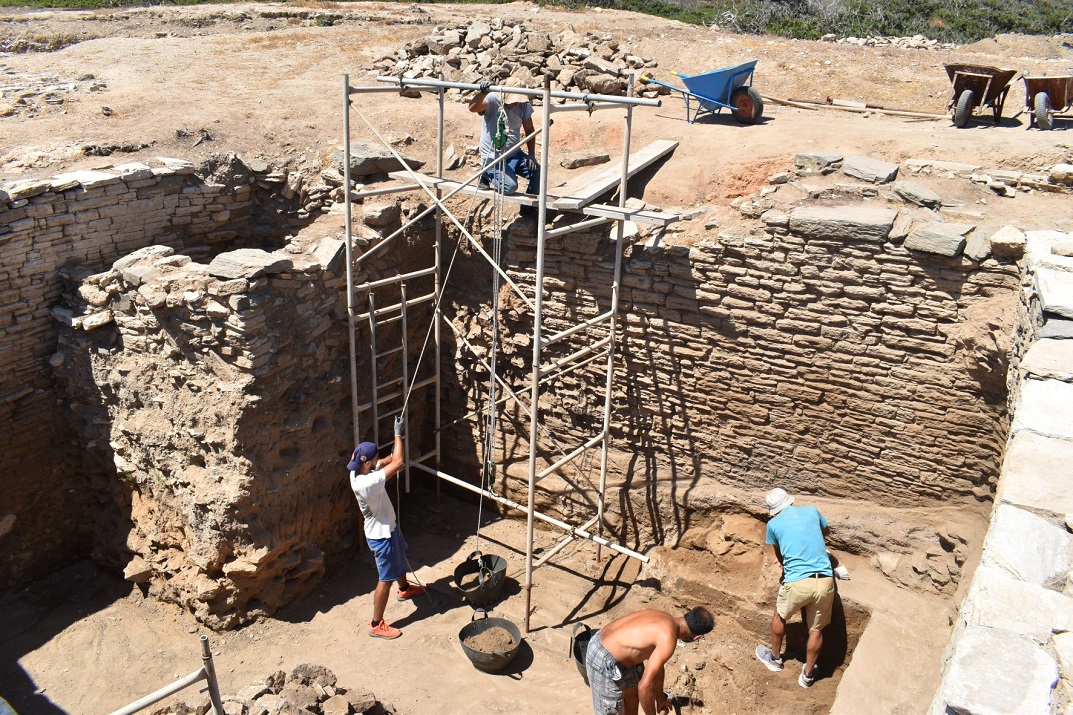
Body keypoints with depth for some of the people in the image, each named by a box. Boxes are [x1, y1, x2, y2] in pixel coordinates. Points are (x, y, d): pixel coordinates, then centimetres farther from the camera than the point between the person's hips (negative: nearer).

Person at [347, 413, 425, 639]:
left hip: (388, 527, 10)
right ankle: (376, 625, 17)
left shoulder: (359, 473, -9)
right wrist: (398, 434, -29)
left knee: (400, 558, 32)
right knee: (386, 578, 4)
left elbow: (389, 460, 5)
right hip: (381, 534, -10)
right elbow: (398, 463, -38)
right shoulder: (366, 483, -39)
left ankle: (404, 589, 60)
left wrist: (398, 441, -13)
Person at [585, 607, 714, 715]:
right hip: (604, 662, -10)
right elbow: (645, 686, -23)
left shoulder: (665, 619, 6)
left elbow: (657, 664, 23)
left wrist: (660, 697, 35)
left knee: (632, 695, 29)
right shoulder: (668, 638, -23)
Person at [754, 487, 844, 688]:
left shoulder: (773, 524, 4)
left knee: (779, 617, 27)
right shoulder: (812, 511, 9)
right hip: (825, 581, 2)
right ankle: (808, 675, 34)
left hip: (797, 583, -2)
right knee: (816, 630, 20)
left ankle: (775, 657, 45)